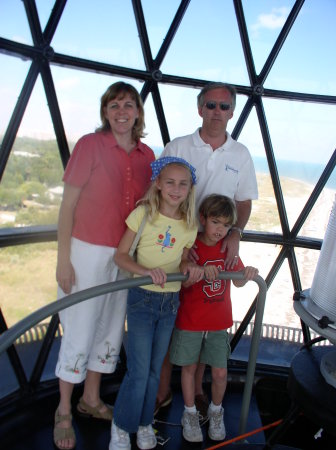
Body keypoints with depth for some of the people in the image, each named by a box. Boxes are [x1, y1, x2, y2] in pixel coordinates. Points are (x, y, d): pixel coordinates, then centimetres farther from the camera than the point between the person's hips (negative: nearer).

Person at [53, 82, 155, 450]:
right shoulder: (90, 144, -8)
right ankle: (63, 412, 26)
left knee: (112, 331, 15)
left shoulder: (147, 155, 5)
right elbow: (67, 205, -8)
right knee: (79, 334, 4)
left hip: (126, 256, 5)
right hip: (87, 252, -5)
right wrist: (63, 260, -11)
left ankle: (91, 400, 36)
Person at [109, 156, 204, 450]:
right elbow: (120, 255, -10)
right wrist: (146, 270, -27)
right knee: (139, 372, -1)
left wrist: (191, 268, -12)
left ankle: (144, 423, 37)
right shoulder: (143, 213, -11)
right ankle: (121, 426, 24)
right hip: (142, 297, -4)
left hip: (171, 302, 4)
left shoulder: (190, 224, 0)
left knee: (155, 370, 15)